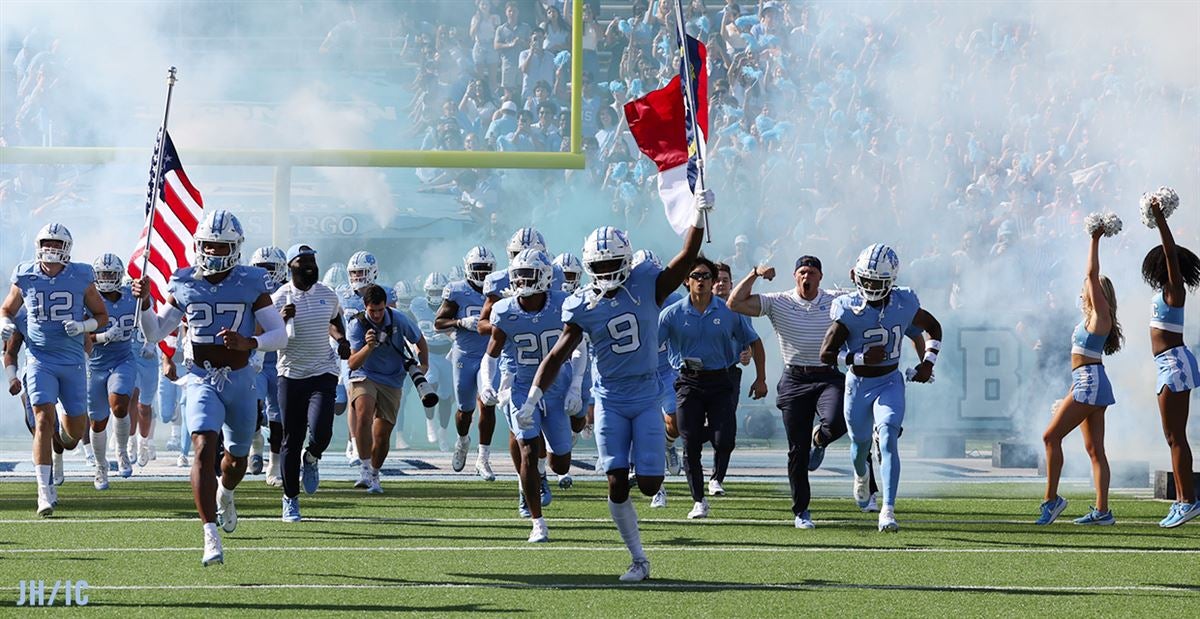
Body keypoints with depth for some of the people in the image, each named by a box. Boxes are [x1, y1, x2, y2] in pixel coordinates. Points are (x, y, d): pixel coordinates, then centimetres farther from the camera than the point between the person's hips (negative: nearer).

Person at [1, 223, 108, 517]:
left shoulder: (81, 278, -3)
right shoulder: (25, 278, -1)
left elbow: (102, 315, 7)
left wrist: (83, 325, -13)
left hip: (73, 362, 1)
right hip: (40, 359, -1)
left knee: (76, 431, 8)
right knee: (44, 421, -15)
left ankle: (64, 425, 48)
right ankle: (45, 491, -13)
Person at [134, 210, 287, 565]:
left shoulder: (250, 285, -4)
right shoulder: (184, 286, 1)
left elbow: (280, 335, -6)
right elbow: (154, 334, 10)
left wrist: (248, 343, -24)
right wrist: (144, 303, -9)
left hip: (240, 380, 1)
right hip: (201, 381, -1)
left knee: (237, 457, 17)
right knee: (204, 450, -22)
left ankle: (225, 494, 55)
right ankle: (211, 538, -27)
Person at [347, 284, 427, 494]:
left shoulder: (398, 319, -9)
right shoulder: (357, 325, -15)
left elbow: (419, 341, 11)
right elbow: (353, 364, -22)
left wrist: (423, 365, 6)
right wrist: (368, 347, -37)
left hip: (391, 382, 2)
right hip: (364, 377, -2)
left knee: (382, 435, 2)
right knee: (364, 413, -32)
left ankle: (374, 474, 25)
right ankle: (366, 467, -27)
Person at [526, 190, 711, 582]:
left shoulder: (647, 285, -4)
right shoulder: (583, 307, -4)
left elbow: (686, 259, -13)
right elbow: (558, 355, -3)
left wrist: (699, 217, -27)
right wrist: (532, 399, -11)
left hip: (646, 395, 0)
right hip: (610, 399, 0)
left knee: (649, 484, -8)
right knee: (617, 484, -7)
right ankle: (639, 559, 6)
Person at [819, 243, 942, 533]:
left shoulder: (904, 305, -9)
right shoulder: (849, 309, -17)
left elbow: (933, 327, 11)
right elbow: (826, 354, -16)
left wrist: (928, 362, -1)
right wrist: (862, 359, -27)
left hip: (890, 382, 0)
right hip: (858, 384, 0)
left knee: (889, 440, -19)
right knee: (860, 443, 17)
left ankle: (888, 511, -21)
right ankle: (861, 475, 55)